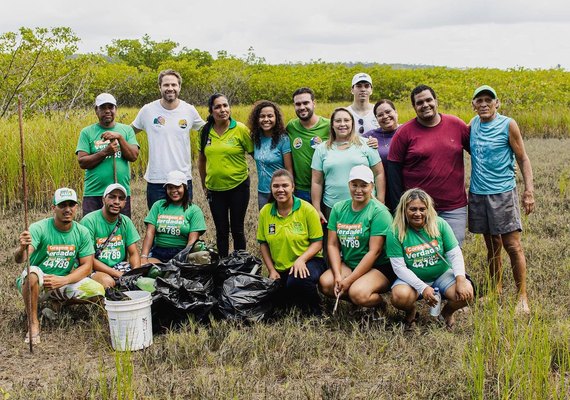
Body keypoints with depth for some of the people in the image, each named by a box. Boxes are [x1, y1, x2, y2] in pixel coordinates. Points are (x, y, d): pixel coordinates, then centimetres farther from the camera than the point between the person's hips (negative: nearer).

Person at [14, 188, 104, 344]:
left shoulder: (82, 232, -5)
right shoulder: (39, 228, -16)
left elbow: (86, 266, -6)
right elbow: (19, 259, -29)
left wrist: (63, 281, -22)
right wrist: (22, 248, -54)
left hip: (64, 283, 4)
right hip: (36, 283, -4)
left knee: (98, 291, -18)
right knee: (32, 273, -38)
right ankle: (33, 323, -18)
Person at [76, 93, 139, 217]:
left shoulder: (126, 130, 9)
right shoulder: (87, 132, 4)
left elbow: (134, 156, -2)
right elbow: (82, 162, -5)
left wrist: (119, 137, -13)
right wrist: (105, 152, -17)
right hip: (94, 194, -1)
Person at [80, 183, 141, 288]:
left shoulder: (126, 221, 7)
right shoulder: (89, 221, -12)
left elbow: (134, 253, 6)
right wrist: (117, 274, -22)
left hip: (120, 266, 5)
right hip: (96, 270, -5)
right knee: (107, 281, -36)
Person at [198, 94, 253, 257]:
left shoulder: (240, 129, -10)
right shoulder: (205, 131, 0)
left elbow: (254, 153, -3)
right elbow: (202, 159, 11)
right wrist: (204, 185, 14)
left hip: (238, 187, -3)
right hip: (215, 188, 3)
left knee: (237, 229, 7)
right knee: (221, 231, 13)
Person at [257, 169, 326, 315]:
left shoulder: (307, 209, -10)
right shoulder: (265, 212, 0)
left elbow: (317, 242, -8)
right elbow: (263, 243, 8)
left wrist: (301, 260, -24)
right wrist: (272, 270, -1)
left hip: (308, 262, -4)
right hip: (280, 269, 5)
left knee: (297, 281, -36)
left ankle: (315, 310, -6)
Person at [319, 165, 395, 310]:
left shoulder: (379, 212, -12)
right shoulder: (338, 208, 5)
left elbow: (374, 252, -17)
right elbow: (332, 244, 2)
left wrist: (349, 280, -19)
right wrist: (337, 276, -13)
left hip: (378, 267, -5)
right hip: (347, 264, 5)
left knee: (358, 294, -31)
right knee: (325, 283, -22)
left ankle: (379, 300, 2)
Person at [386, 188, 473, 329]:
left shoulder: (440, 224, -6)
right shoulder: (396, 233, -12)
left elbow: (455, 254, -5)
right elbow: (399, 267, -14)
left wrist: (461, 280, -21)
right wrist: (423, 288, -24)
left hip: (442, 275, 2)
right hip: (412, 279, -2)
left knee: (466, 293, -24)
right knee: (399, 296, -34)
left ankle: (448, 311, 12)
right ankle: (411, 311, 6)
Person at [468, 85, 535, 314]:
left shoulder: (508, 125, -5)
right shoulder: (473, 124, 8)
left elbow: (522, 159, -3)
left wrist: (529, 190, -13)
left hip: (503, 193, -4)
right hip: (478, 193, 4)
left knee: (513, 246, -6)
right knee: (492, 246, 13)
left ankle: (522, 297, 1)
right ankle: (496, 292, 24)